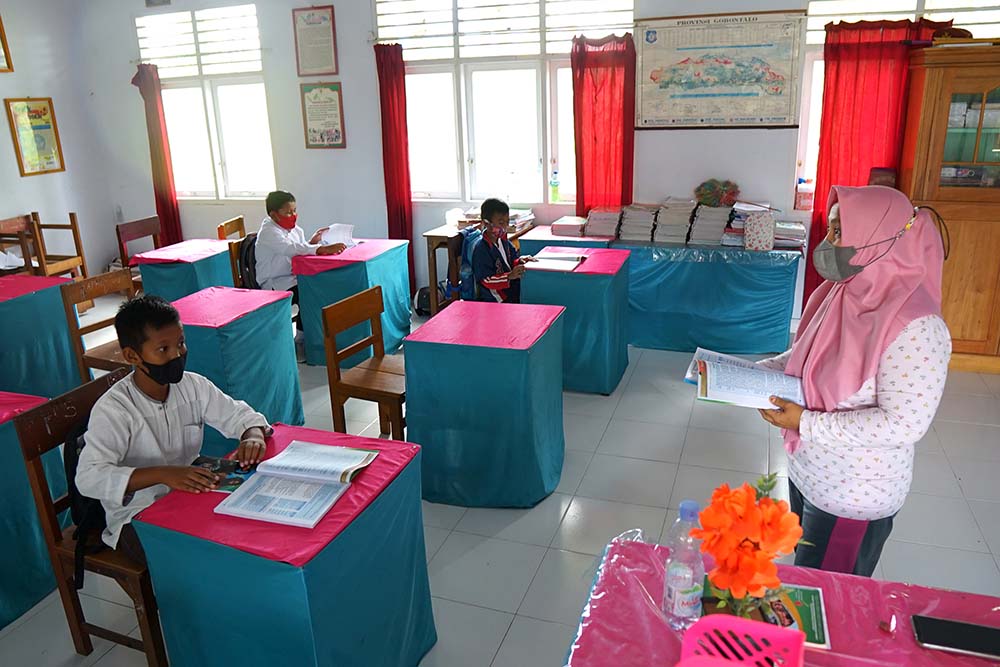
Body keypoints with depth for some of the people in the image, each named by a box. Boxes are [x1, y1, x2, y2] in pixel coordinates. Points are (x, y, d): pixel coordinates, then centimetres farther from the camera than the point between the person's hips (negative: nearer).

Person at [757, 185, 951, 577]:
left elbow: (904, 424, -26)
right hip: (807, 471, 7)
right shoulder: (843, 292, -3)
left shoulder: (915, 327, -26)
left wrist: (807, 423, -26)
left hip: (855, 496, -7)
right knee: (802, 568, 27)